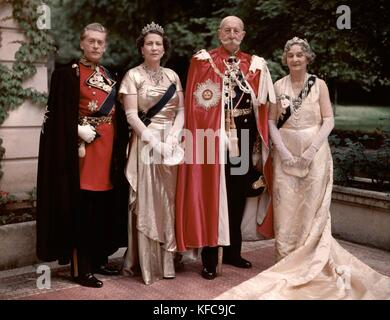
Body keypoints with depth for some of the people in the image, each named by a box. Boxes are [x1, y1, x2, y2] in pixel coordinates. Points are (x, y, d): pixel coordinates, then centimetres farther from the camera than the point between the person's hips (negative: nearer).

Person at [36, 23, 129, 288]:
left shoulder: (109, 76, 17)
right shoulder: (68, 74, -2)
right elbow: (60, 116, -8)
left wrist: (121, 145, 8)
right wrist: (79, 133, -20)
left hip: (108, 146, 6)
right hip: (82, 145, -6)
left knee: (105, 207, 9)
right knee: (82, 208, -5)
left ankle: (99, 259, 20)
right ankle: (81, 268, 1)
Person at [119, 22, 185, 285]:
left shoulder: (172, 75, 12)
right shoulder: (133, 75, 1)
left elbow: (181, 110, 7)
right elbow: (131, 115, -7)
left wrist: (173, 137, -10)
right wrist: (153, 141, -16)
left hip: (172, 141, 4)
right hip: (146, 142, -4)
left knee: (170, 201, 5)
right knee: (147, 202, -2)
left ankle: (169, 259, 15)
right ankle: (149, 263, 5)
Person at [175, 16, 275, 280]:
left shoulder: (254, 64, 11)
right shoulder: (204, 61, -1)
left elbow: (261, 103, 13)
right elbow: (194, 104, -5)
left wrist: (260, 137, 5)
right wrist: (198, 136, -14)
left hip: (245, 133, 5)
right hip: (214, 134, -4)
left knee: (239, 194, 12)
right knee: (212, 194, -1)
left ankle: (233, 251, 26)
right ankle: (210, 259, 7)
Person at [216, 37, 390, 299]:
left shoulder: (319, 84, 1)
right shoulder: (279, 85, 6)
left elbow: (328, 121, -4)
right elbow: (271, 121, 3)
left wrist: (311, 150, -15)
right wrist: (283, 151, -10)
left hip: (314, 152, -1)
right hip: (286, 152, 2)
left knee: (312, 208, 1)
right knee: (286, 207, 1)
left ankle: (312, 265, 12)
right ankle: (288, 264, 12)